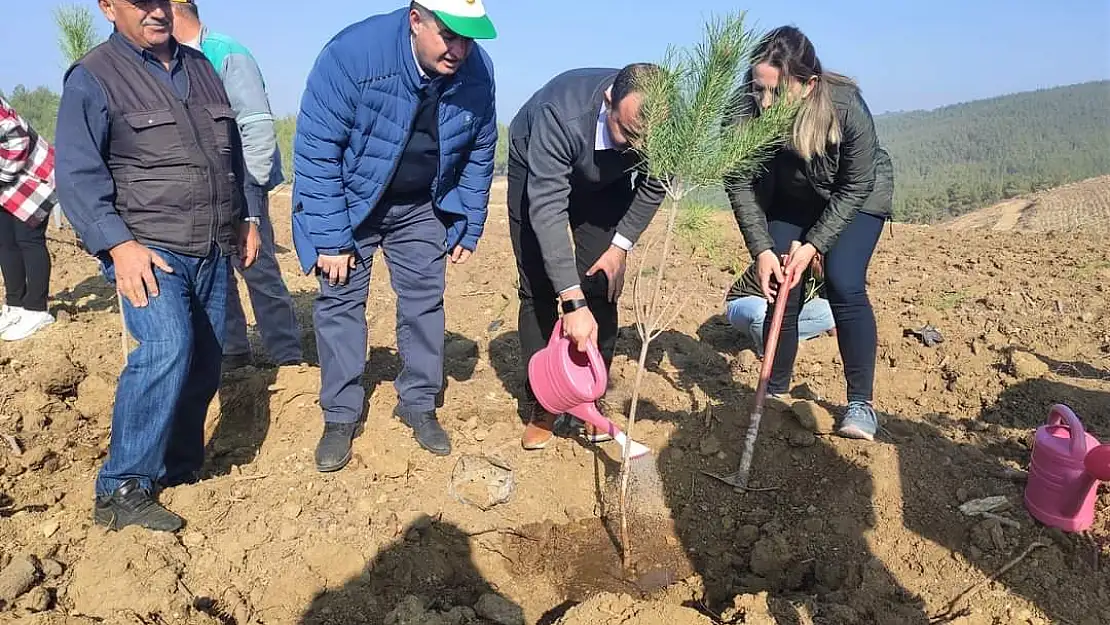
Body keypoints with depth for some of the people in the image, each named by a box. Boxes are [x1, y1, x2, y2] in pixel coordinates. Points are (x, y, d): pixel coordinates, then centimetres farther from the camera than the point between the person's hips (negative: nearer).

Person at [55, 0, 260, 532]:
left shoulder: (200, 67, 17)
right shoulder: (92, 78, -3)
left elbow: (231, 153, 25)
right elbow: (77, 175, -9)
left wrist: (244, 218, 22)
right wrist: (118, 244, -20)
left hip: (213, 251, 7)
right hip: (147, 249, -6)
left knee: (204, 361, 8)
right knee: (168, 348, -25)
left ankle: (179, 468, 26)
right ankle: (122, 490, -13)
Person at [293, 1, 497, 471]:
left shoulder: (477, 71, -16)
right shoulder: (353, 53, -28)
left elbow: (478, 154, -1)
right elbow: (316, 151, -23)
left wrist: (469, 228, 1)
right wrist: (330, 239, -23)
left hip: (421, 207, 3)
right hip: (348, 202, -2)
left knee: (425, 301, 3)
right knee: (340, 300, -2)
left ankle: (419, 405, 19)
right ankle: (340, 416, 11)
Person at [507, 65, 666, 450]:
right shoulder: (561, 115, -43)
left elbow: (653, 185, -9)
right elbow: (547, 209, -44)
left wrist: (621, 246, -14)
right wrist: (573, 303, -48)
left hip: (606, 183, 3)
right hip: (535, 172, -2)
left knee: (602, 286, -7)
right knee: (539, 288, -8)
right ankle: (541, 404, 5)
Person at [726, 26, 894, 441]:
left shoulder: (847, 108, -35)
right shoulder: (747, 110, -29)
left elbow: (854, 188, -23)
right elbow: (740, 184, -20)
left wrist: (814, 244, -27)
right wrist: (762, 249, -27)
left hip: (857, 199, -2)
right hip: (791, 201, 3)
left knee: (844, 284, -19)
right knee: (782, 290, -6)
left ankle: (861, 403, -7)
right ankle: (776, 394, 12)